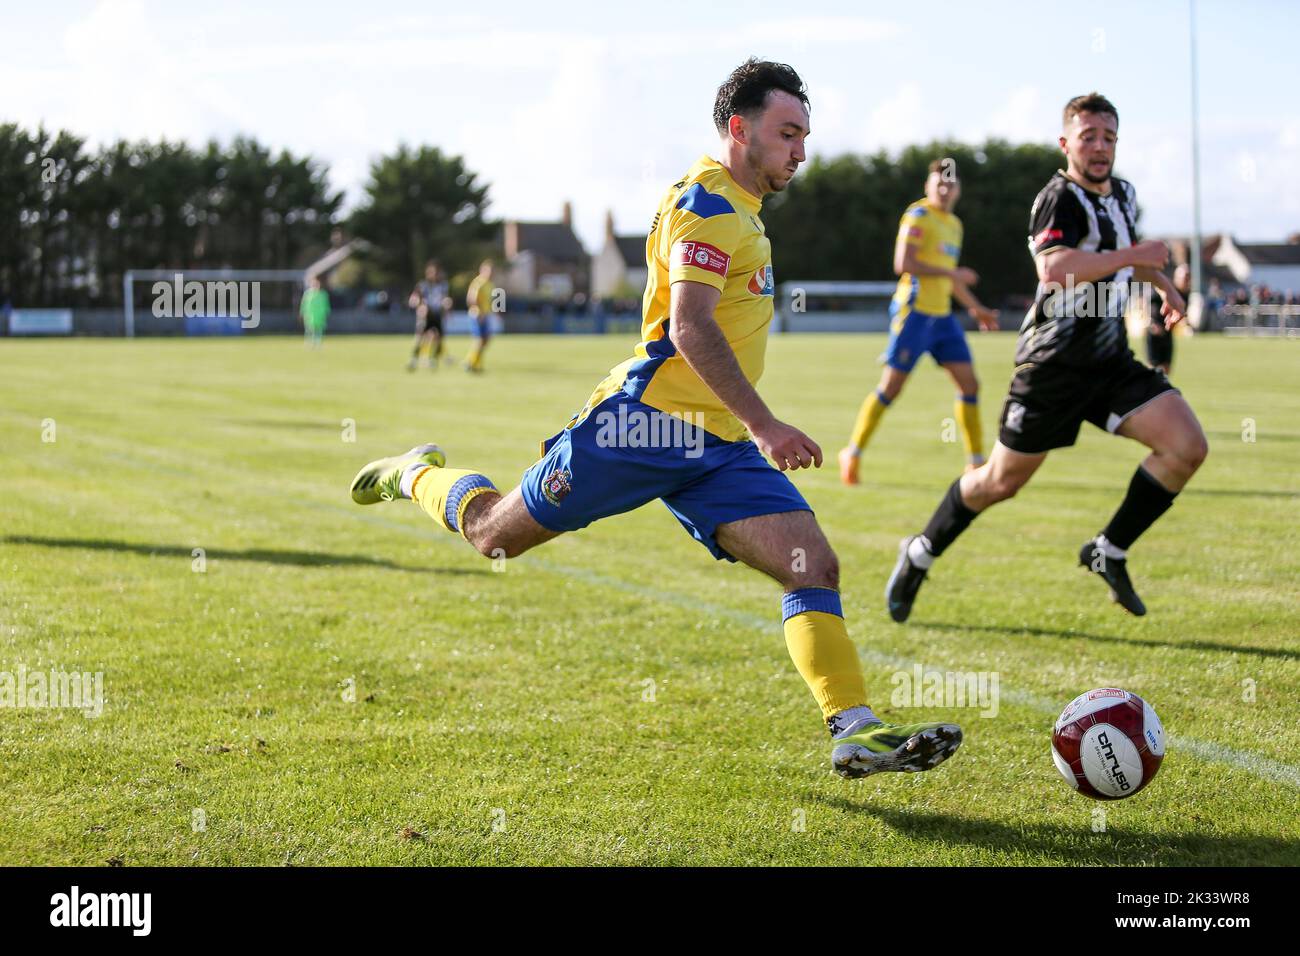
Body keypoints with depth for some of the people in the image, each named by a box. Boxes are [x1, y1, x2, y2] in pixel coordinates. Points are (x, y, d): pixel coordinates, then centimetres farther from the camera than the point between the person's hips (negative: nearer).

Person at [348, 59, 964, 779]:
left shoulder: (735, 209, 19)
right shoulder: (707, 203, -11)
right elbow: (689, 326, -24)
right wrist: (764, 425, -29)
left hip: (717, 447, 9)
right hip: (647, 421, -9)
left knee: (814, 566, -10)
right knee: (495, 534, 5)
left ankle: (855, 731, -16)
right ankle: (418, 476, 35)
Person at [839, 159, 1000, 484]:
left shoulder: (954, 225, 18)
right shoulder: (919, 216, -8)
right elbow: (903, 264, -19)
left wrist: (975, 307, 30)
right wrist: (952, 274, -17)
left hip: (942, 315, 8)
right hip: (915, 311, -8)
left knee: (969, 383, 2)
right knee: (891, 386, -7)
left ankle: (976, 463, 9)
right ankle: (852, 452, 5)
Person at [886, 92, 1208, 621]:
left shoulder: (1122, 194, 10)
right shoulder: (1059, 199, -17)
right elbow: (1055, 267, -37)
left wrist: (1162, 283, 26)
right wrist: (1136, 255, -31)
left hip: (1110, 361, 7)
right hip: (1054, 364, -7)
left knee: (1187, 447, -10)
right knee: (1001, 481, 3)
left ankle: (1108, 552, 4)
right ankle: (921, 553, 27)